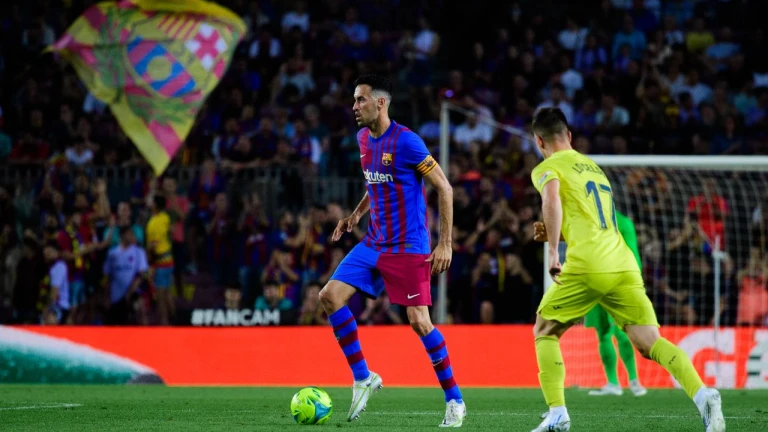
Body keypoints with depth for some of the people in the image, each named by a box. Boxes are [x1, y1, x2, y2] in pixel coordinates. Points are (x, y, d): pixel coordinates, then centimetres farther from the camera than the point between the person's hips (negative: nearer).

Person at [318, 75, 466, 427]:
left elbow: (444, 189, -13)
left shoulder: (406, 141, -16)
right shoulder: (363, 138, 7)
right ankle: (363, 378, 5)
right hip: (373, 244, 8)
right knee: (330, 296, -5)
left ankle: (454, 400, 4)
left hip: (408, 248, -8)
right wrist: (357, 214, 13)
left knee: (418, 321, -9)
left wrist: (445, 244, -15)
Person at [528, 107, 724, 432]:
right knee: (649, 342, -4)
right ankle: (703, 395, -28)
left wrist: (553, 250, -14)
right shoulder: (594, 166, 29)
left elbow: (552, 199, -16)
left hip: (586, 267, -5)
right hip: (623, 266, 5)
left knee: (545, 332, 14)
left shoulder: (547, 169, 8)